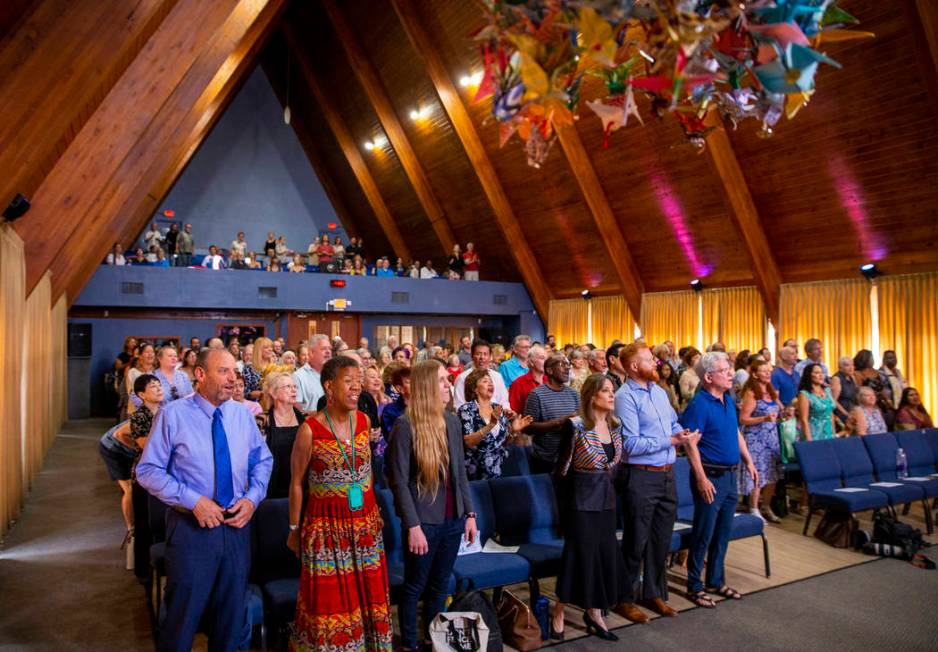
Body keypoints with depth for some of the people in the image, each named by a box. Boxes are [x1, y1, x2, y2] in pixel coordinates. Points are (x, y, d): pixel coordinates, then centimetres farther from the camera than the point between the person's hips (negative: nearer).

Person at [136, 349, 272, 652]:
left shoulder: (243, 414, 2)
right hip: (192, 525, -4)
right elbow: (147, 471, -10)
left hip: (237, 524, 4)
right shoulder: (173, 415, -10)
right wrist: (193, 500, -19)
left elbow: (263, 461, 11)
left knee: (232, 614, 17)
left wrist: (252, 498, -5)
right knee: (183, 615, 10)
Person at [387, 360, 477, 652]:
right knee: (414, 587, 10)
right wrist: (413, 525, -18)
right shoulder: (406, 425, -14)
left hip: (452, 519, 6)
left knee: (440, 586, 18)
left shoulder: (452, 421, 6)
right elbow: (399, 480, -15)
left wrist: (469, 514, 9)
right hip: (423, 520, -6)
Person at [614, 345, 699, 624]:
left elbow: (674, 424, 19)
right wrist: (670, 441, -19)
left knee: (662, 539, 17)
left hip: (666, 474, 8)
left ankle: (654, 593, 33)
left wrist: (684, 435, -3)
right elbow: (631, 444, -21)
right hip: (640, 477, -7)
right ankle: (624, 599, 20)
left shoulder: (660, 391, 11)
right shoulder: (626, 397, -15)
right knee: (636, 542, 4)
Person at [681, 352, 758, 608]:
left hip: (730, 475, 8)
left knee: (723, 532, 16)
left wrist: (749, 463, 16)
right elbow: (691, 444, -20)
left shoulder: (728, 400, 9)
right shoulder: (699, 404, -17)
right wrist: (701, 479, -24)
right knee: (703, 534, 1)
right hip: (711, 476, -8)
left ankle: (716, 581, 30)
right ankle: (694, 587, 13)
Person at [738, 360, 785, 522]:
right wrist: (764, 419, -23)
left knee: (772, 474, 10)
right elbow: (743, 419, -16)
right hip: (756, 439, -7)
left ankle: (766, 507, 25)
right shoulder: (751, 393, -11)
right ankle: (754, 510, 10)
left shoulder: (771, 392, 11)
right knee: (757, 474, -3)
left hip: (772, 438, 7)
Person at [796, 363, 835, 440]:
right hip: (814, 436, -6)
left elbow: (831, 414, 15)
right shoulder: (804, 394, -9)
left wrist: (833, 434, 12)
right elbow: (804, 420, -13)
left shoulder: (827, 390, 10)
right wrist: (809, 440, -16)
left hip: (828, 435, 6)